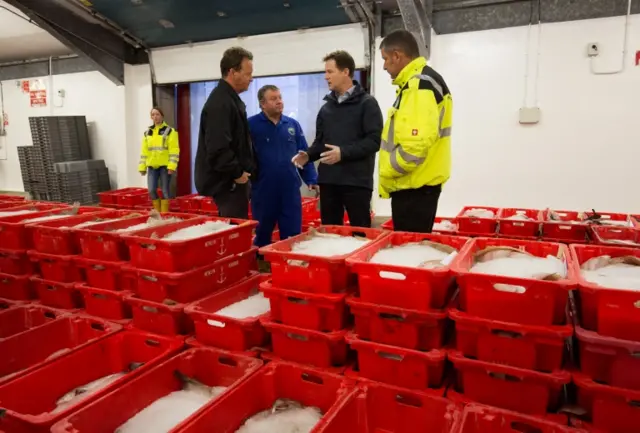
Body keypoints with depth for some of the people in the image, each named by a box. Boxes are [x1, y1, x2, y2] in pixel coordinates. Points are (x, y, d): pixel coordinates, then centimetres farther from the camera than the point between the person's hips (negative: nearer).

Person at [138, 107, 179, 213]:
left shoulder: (170, 131, -1)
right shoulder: (147, 132, 14)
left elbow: (174, 150, -8)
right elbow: (144, 151, 16)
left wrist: (172, 166, -16)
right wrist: (142, 166, 9)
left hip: (165, 165, -4)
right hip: (152, 165, 4)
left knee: (165, 190, 1)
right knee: (151, 190, -1)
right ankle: (157, 212, 15)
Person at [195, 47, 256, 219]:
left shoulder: (231, 99, 15)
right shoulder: (220, 103, -19)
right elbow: (218, 149, -28)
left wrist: (246, 170, 13)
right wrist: (236, 173, -16)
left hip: (232, 180, 10)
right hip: (227, 182, -10)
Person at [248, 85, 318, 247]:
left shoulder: (293, 124, 8)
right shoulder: (251, 125, -5)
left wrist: (312, 180, 3)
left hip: (290, 189, 3)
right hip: (262, 191, -3)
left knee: (293, 236, 9)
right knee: (262, 235, 13)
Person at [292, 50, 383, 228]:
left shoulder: (367, 103, -1)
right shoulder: (326, 107, 17)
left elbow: (373, 140, -11)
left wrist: (344, 152, -20)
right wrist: (309, 155, 2)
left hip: (357, 181, -5)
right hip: (328, 181, 6)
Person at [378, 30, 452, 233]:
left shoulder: (419, 86, -17)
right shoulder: (420, 83, 16)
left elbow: (415, 147, -27)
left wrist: (385, 172, -13)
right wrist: (388, 171, 15)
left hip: (414, 188, -10)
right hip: (416, 186, 10)